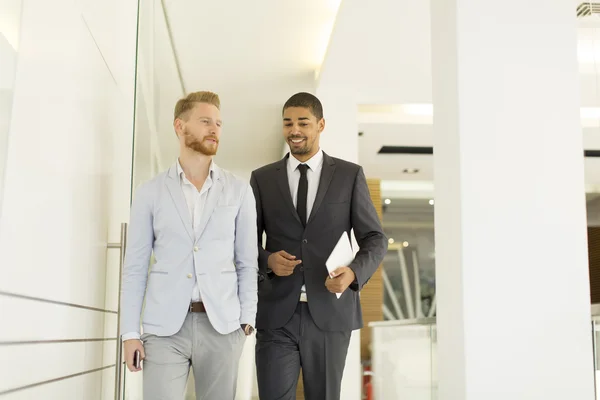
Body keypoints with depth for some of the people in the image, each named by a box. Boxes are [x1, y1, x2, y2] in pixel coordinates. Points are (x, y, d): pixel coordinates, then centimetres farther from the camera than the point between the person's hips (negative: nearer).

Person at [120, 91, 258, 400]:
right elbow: (135, 265, 5)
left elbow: (247, 261, 7)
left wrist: (247, 319, 0)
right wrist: (130, 331, -1)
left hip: (222, 325, 1)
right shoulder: (150, 192, 5)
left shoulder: (239, 192, 6)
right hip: (164, 327, -1)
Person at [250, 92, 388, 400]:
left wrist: (354, 271, -16)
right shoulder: (262, 179, 8)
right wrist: (267, 260, -12)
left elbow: (375, 239, 4)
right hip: (276, 314, 0)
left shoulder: (350, 175, 6)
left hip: (330, 313, 0)